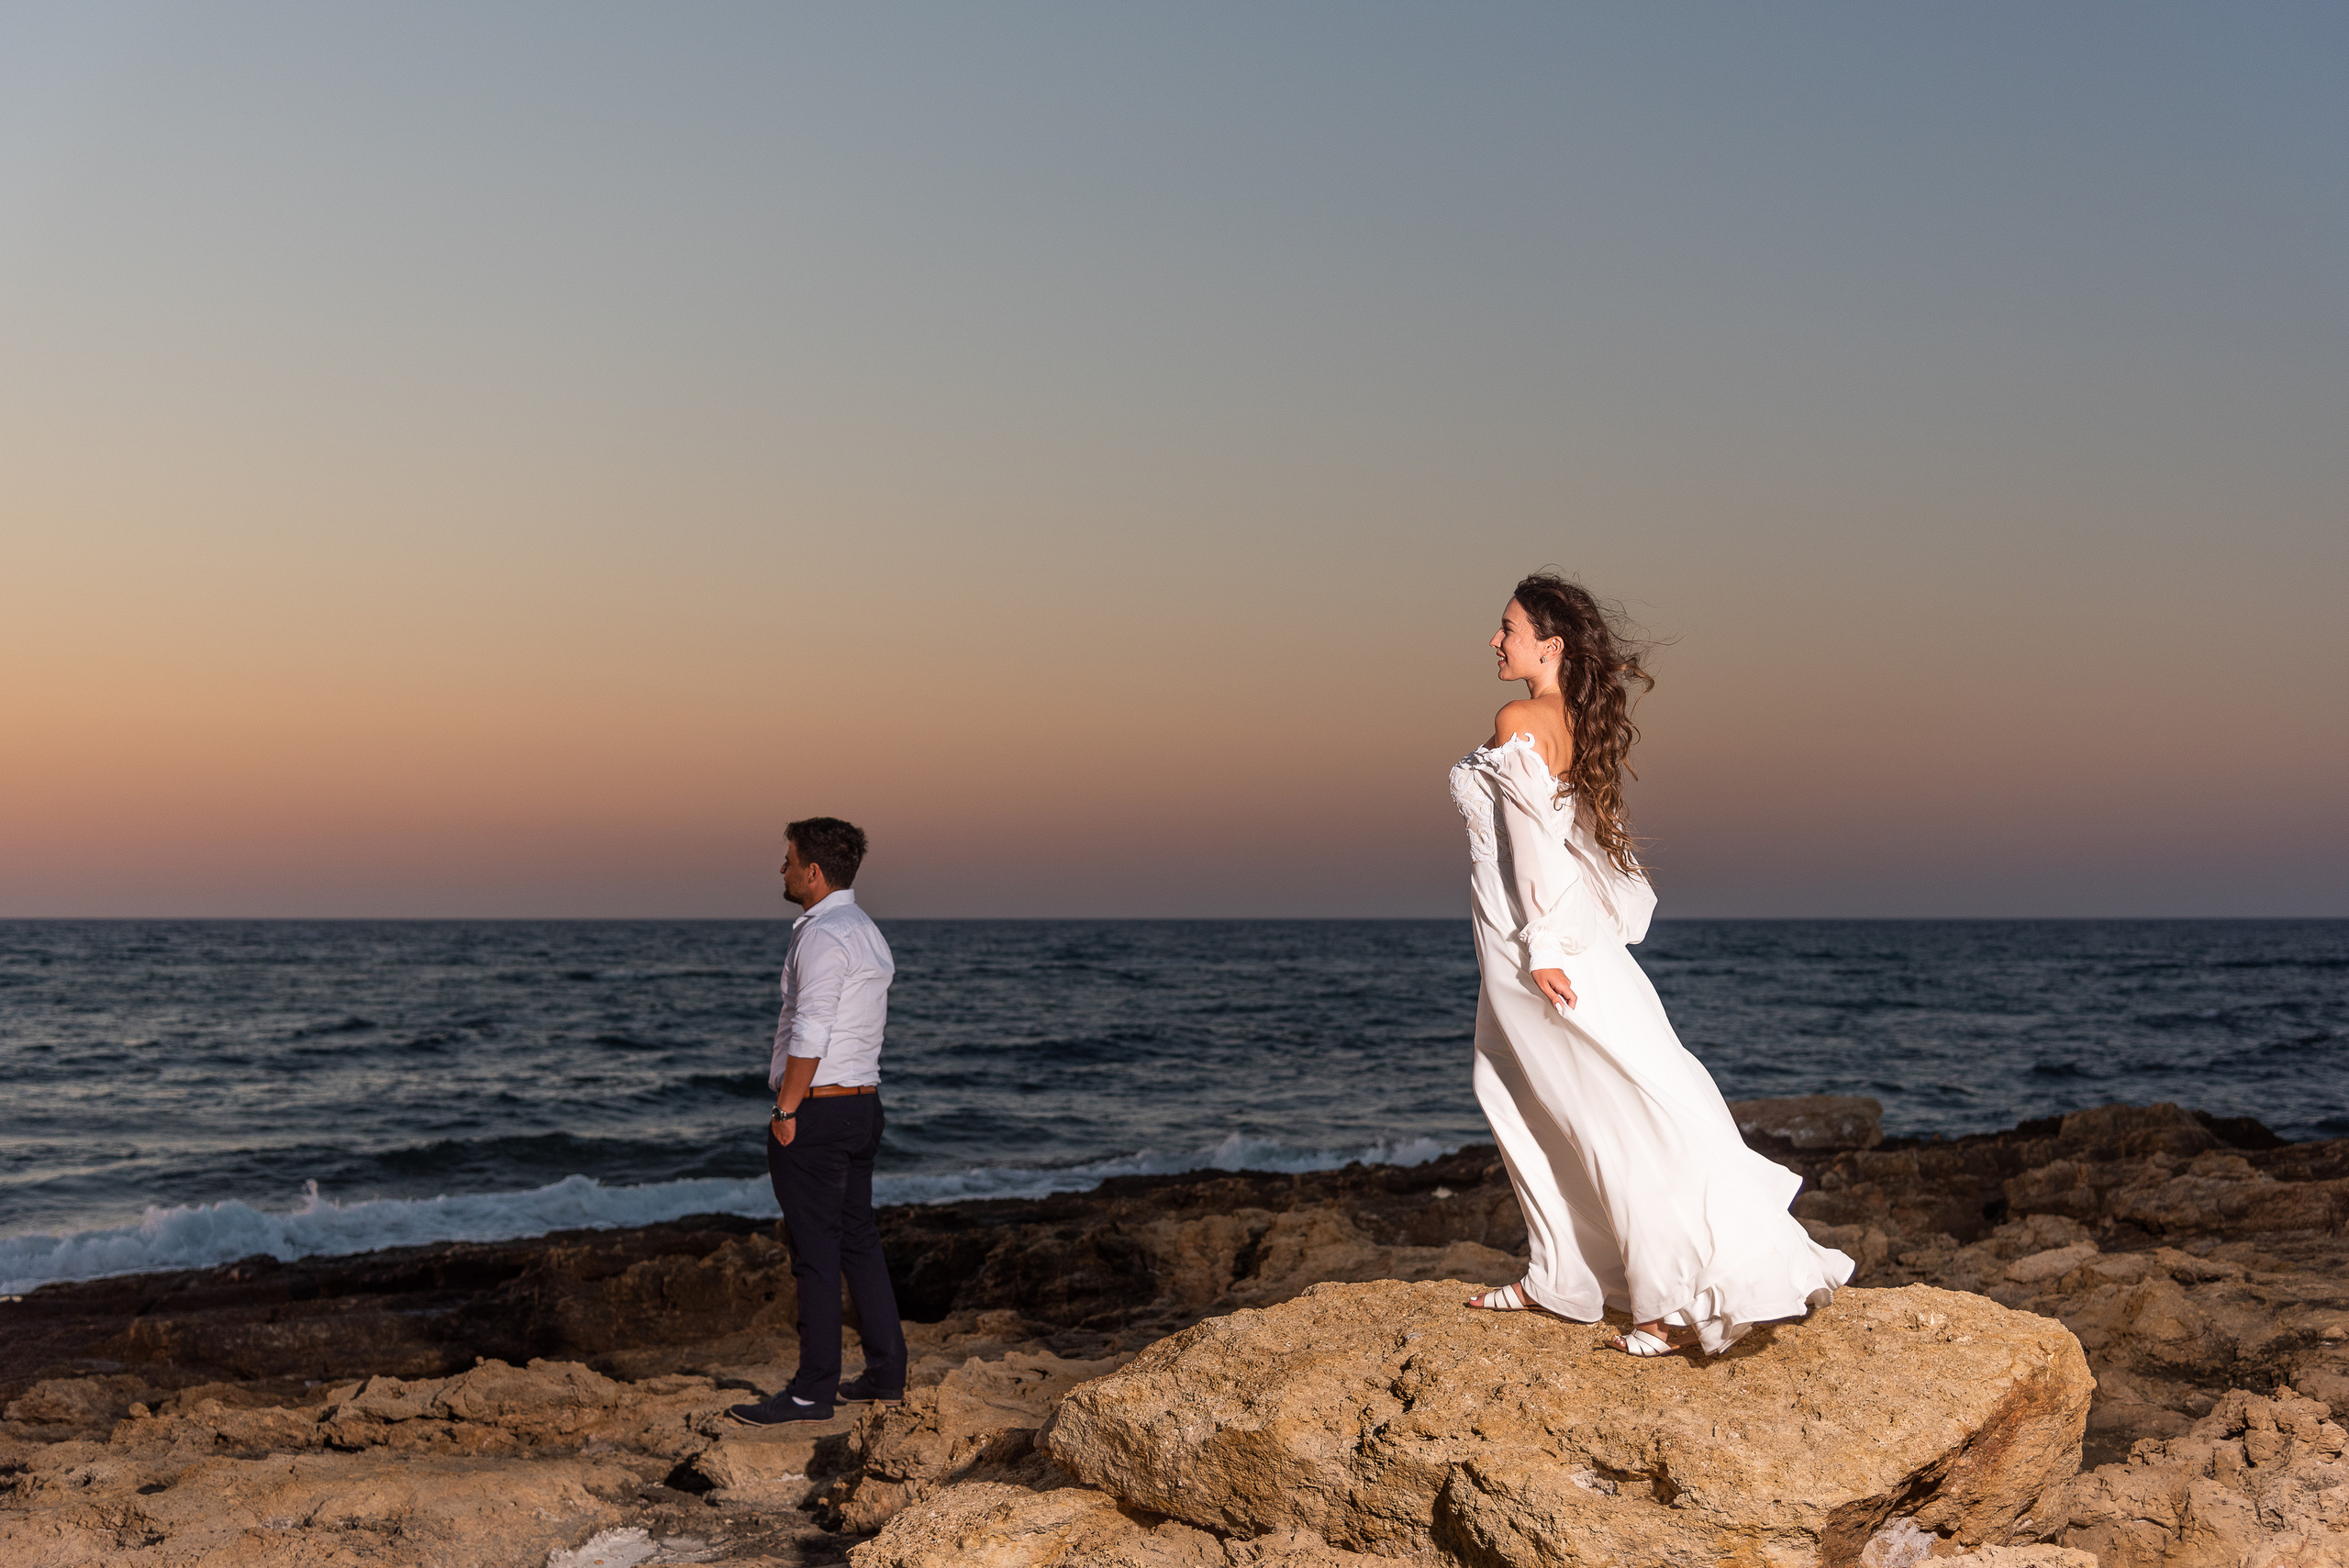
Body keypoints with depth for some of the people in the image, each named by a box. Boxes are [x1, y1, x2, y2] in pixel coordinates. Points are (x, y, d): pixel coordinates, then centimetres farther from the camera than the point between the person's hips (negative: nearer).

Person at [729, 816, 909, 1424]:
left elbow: (810, 1036, -21)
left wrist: (786, 1111, -15)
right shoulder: (868, 932, 15)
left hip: (817, 1107, -10)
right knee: (859, 1239, 15)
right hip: (862, 1101, 10)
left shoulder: (822, 936, -15)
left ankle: (813, 1391, -1)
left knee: (816, 1249, -5)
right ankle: (886, 1374, 19)